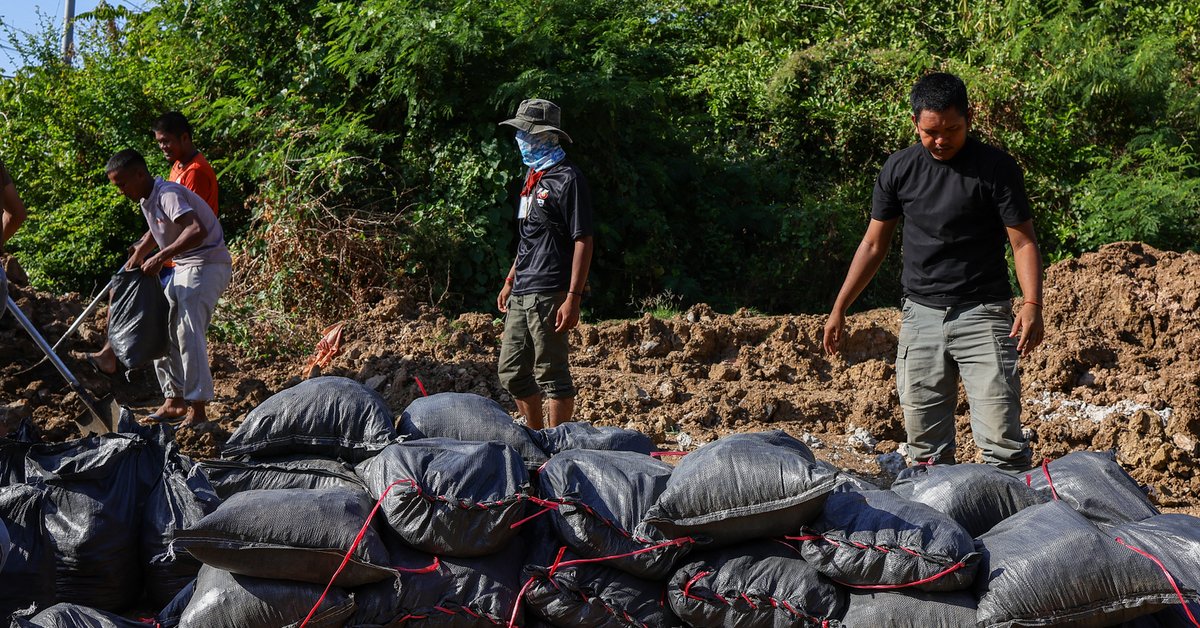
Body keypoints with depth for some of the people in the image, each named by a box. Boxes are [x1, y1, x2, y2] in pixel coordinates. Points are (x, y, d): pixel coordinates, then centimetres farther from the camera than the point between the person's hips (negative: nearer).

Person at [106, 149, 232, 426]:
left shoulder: (168, 194, -20)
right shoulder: (147, 200, 10)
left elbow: (197, 231, -36)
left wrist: (160, 257, -36)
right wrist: (138, 254, 26)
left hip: (207, 265, -11)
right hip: (184, 269, 11)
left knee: (188, 333, -19)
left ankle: (197, 411, -20)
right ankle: (175, 401, 18)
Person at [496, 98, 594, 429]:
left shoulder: (567, 179, -10)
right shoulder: (534, 175, 17)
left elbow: (583, 241, -14)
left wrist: (573, 297, -20)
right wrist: (510, 281, 23)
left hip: (549, 294, -9)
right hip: (522, 295, 9)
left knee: (551, 374, -3)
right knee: (512, 373, 13)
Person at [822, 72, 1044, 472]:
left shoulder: (996, 168, -5)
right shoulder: (899, 169, 5)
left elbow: (1022, 240, -5)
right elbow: (874, 244, 13)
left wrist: (1032, 304, -21)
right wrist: (839, 308, 11)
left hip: (982, 313, -3)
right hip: (920, 315, 4)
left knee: (1001, 439, -10)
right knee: (925, 442, 5)